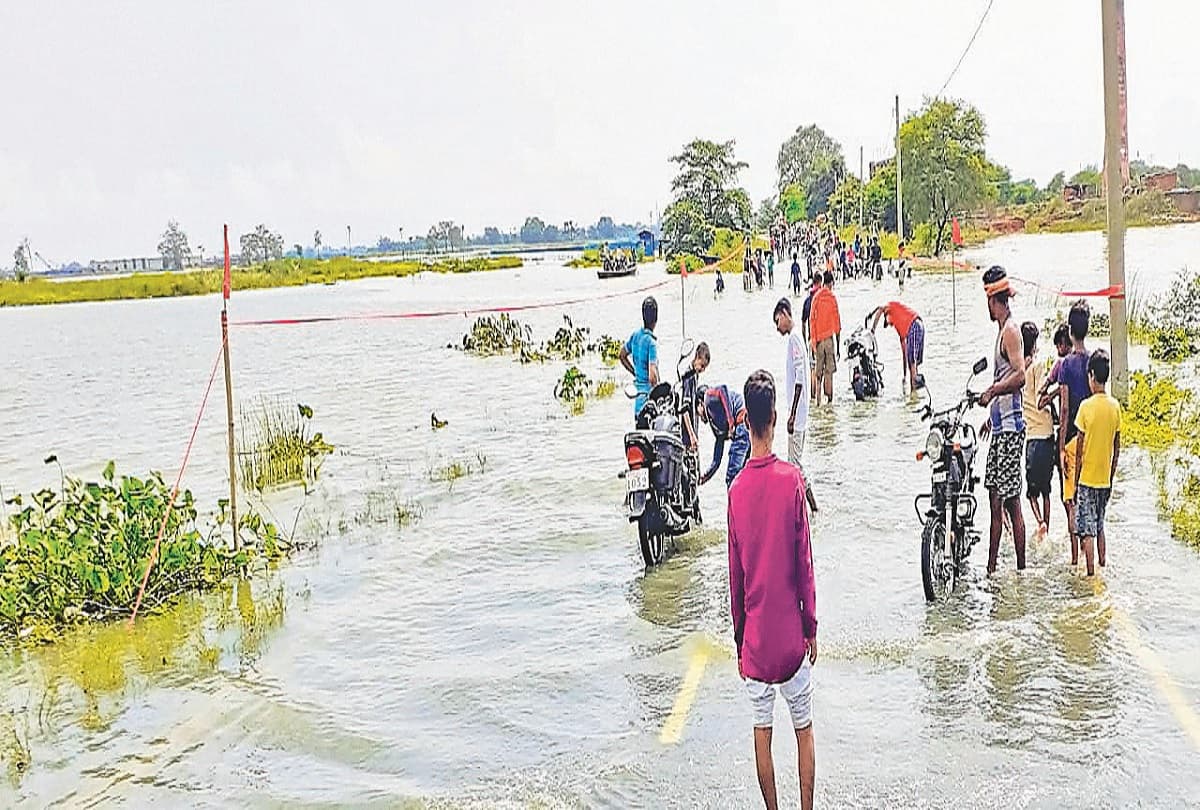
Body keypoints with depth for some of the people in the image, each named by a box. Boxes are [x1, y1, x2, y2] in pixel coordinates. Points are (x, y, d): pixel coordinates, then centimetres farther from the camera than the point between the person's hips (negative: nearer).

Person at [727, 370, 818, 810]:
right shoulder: (792, 479, -12)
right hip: (790, 633, -1)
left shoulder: (737, 490, -6)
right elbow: (805, 562, -7)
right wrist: (811, 628, 5)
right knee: (804, 729, 13)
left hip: (755, 637, 1)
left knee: (762, 733, 12)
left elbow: (735, 575, 1)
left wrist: (739, 641, 12)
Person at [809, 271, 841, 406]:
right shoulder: (832, 298, -3)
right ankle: (829, 399, -4)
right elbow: (837, 324, -1)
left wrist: (813, 340, 8)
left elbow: (812, 320, 2)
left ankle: (816, 398, 4)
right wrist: (838, 347, 4)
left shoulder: (816, 297, 1)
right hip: (829, 338, -2)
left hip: (818, 339, 2)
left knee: (818, 371, 8)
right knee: (829, 371, 0)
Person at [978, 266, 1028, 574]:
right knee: (996, 498, 13)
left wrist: (991, 392, -25)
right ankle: (991, 566, 19)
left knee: (1012, 502, -6)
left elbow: (1020, 375, -25)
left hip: (1010, 427, -10)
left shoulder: (1010, 330, -12)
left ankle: (1022, 568, -1)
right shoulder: (1002, 329, 19)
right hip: (1000, 426, 10)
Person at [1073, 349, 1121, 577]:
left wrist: (1076, 480, -2)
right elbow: (1117, 449, 7)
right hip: (1105, 479, 5)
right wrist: (1111, 478, 16)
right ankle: (1102, 569, 22)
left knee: (1088, 531, -1)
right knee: (1100, 526, 17)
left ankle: (1091, 574, 0)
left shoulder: (1086, 406, -14)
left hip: (1087, 479, -5)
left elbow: (1079, 450, -11)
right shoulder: (1115, 406, 0)